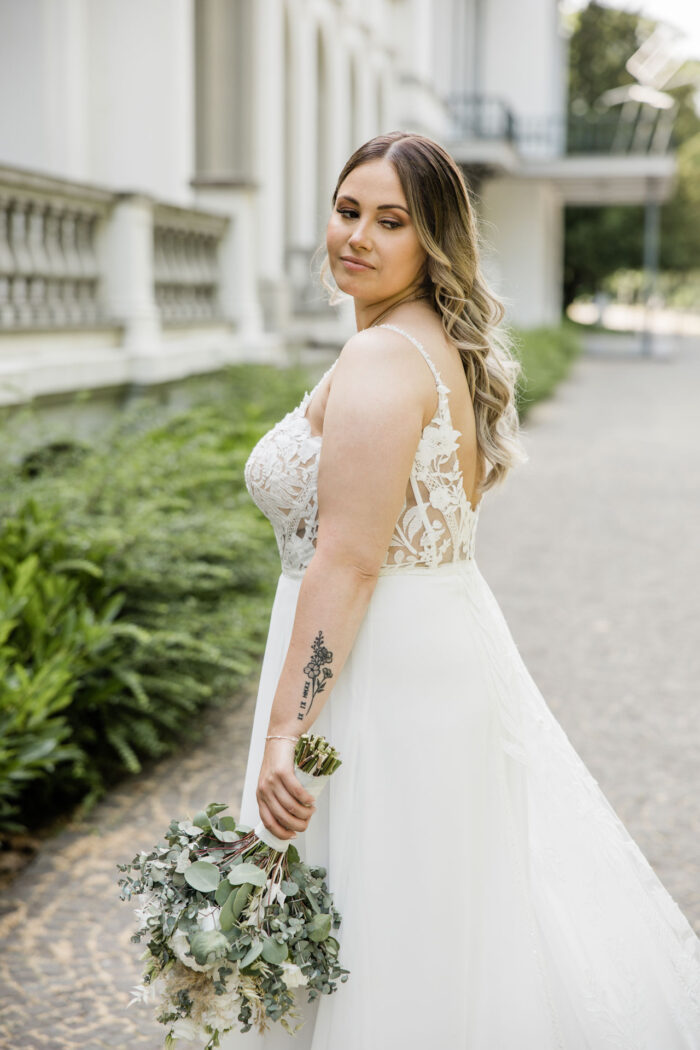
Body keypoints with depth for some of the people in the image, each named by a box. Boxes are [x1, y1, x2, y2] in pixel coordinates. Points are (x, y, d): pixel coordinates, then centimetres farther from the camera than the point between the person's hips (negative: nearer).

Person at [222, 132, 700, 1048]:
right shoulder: (450, 345, 11)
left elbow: (347, 563, -25)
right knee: (464, 901, 23)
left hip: (379, 667, -10)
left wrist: (285, 733, -25)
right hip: (450, 644, 10)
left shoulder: (380, 362, -19)